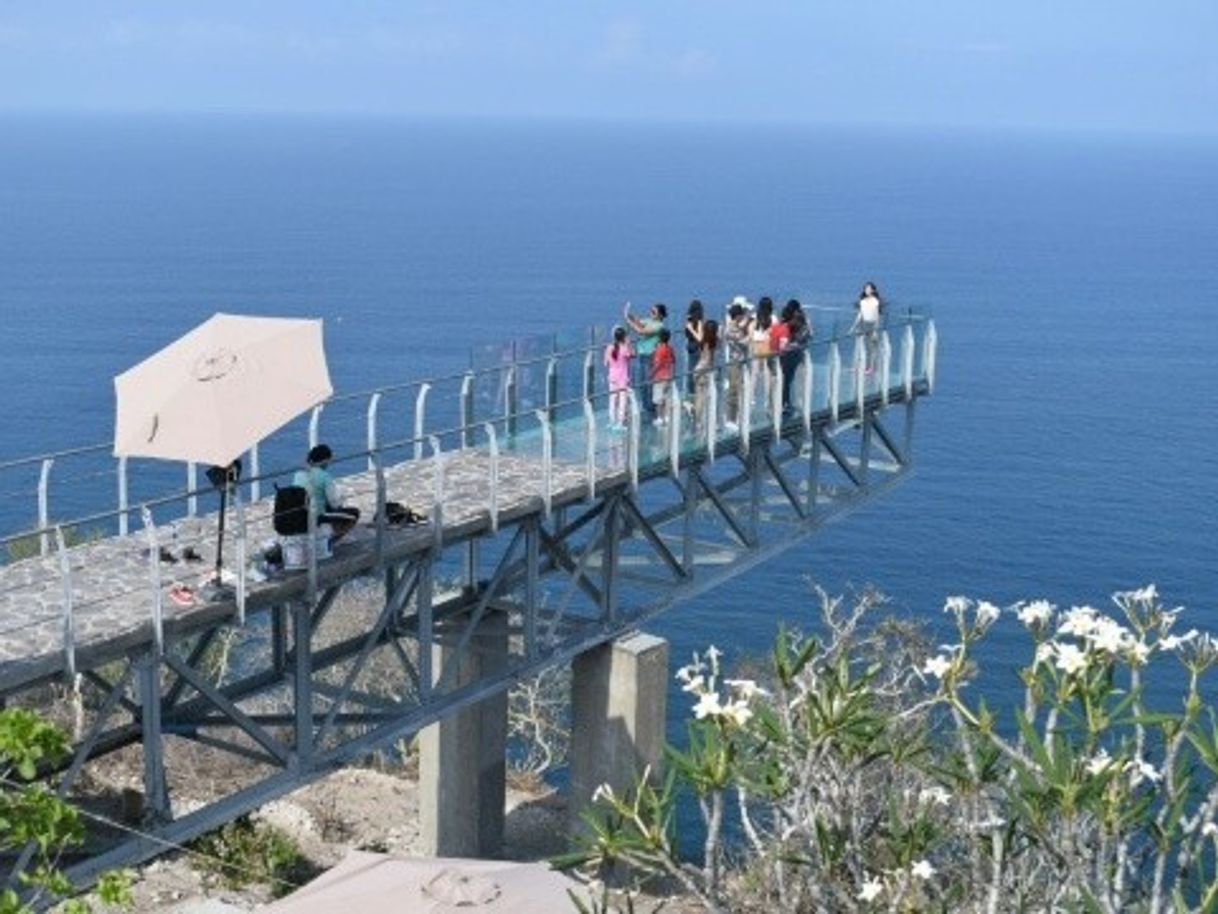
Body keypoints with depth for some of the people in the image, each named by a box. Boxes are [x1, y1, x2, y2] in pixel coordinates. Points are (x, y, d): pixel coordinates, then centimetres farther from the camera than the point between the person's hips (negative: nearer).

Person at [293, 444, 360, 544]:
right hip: (317, 518, -7)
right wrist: (342, 506, 10)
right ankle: (329, 541, 2)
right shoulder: (324, 476, -16)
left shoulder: (298, 475, 2)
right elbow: (334, 503, -15)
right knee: (354, 513, 9)